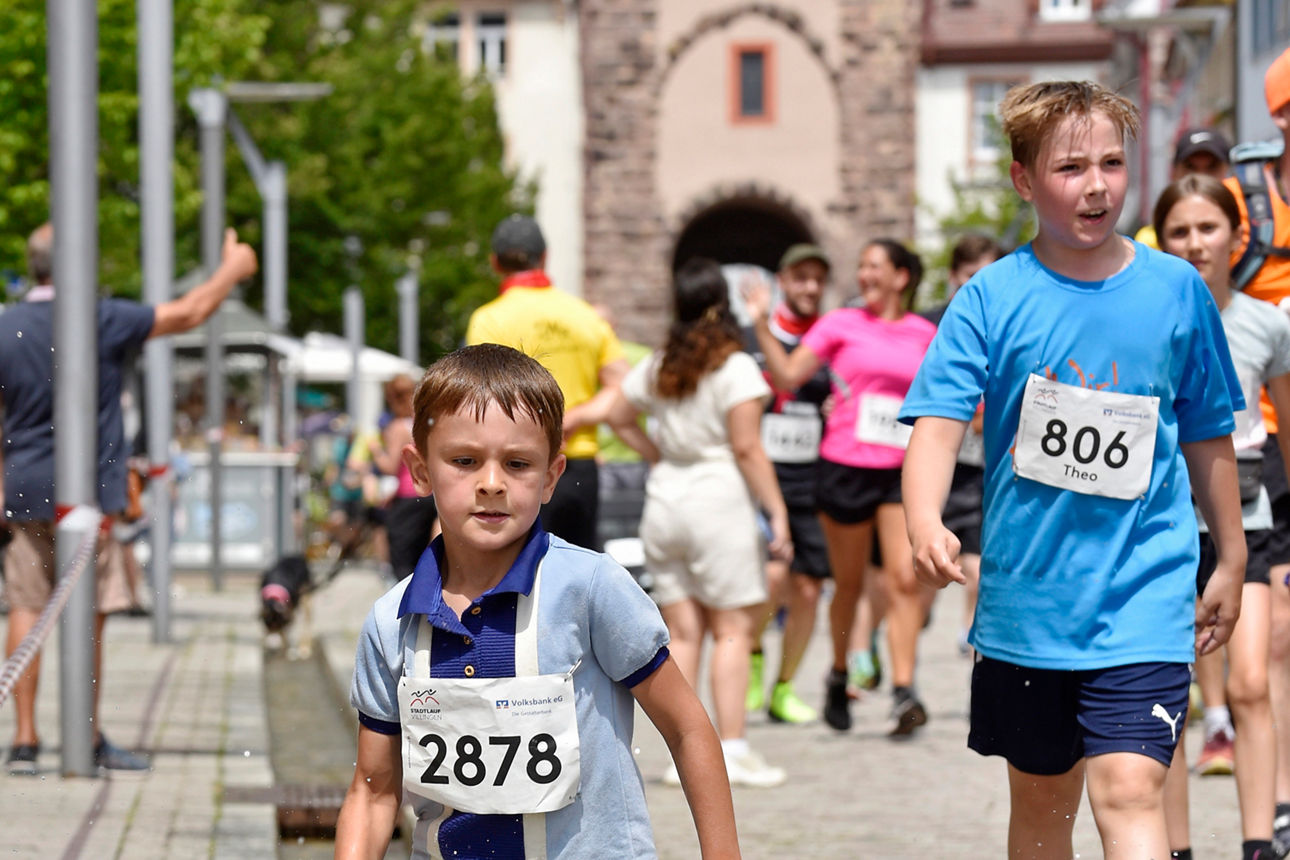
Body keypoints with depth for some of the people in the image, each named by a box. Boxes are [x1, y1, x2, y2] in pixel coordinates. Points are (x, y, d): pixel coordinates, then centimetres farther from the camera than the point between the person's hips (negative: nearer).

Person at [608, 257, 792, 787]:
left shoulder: (657, 367, 9)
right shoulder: (735, 367, -9)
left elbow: (618, 417, 21)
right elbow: (747, 449, -13)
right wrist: (777, 510, -10)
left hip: (664, 499, 6)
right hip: (719, 501, -5)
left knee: (681, 631, 7)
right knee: (732, 628, -2)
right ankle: (733, 750, -7)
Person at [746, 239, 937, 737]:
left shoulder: (923, 334, 10)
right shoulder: (841, 325, 4)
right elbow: (788, 376, -2)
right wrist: (762, 326, -10)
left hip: (901, 471, 1)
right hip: (845, 467, -1)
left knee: (905, 579, -13)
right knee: (849, 583, 8)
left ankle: (903, 692, -16)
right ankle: (839, 676, 30)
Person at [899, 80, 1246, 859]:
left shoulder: (1177, 290, 1)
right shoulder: (991, 299, -4)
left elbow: (1208, 435, 11)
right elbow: (940, 421, -14)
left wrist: (1230, 558, 17)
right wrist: (926, 520, -33)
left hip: (1142, 595, -1)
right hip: (1025, 596, 1)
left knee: (1129, 791, -17)